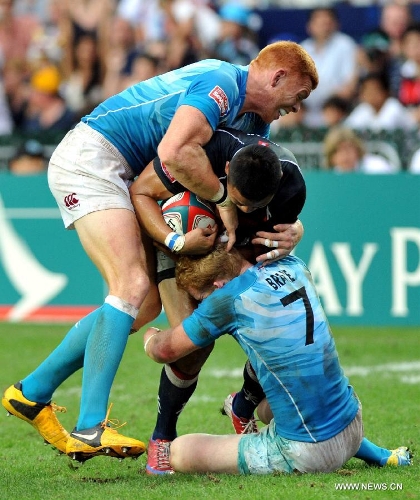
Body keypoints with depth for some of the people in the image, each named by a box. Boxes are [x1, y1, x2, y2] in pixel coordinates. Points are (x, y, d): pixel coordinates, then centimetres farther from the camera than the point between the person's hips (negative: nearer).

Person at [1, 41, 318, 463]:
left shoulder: (254, 120, 13)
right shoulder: (221, 84, -21)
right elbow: (174, 154, -35)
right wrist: (223, 199, -21)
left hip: (119, 176, 11)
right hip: (88, 158, -11)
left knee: (147, 302, 7)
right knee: (132, 288, -22)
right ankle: (90, 429, -26)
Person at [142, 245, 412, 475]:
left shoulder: (230, 298, -15)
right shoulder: (294, 266, 2)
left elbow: (165, 351, 0)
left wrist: (152, 338, 22)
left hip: (306, 454, -8)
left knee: (179, 452, -5)